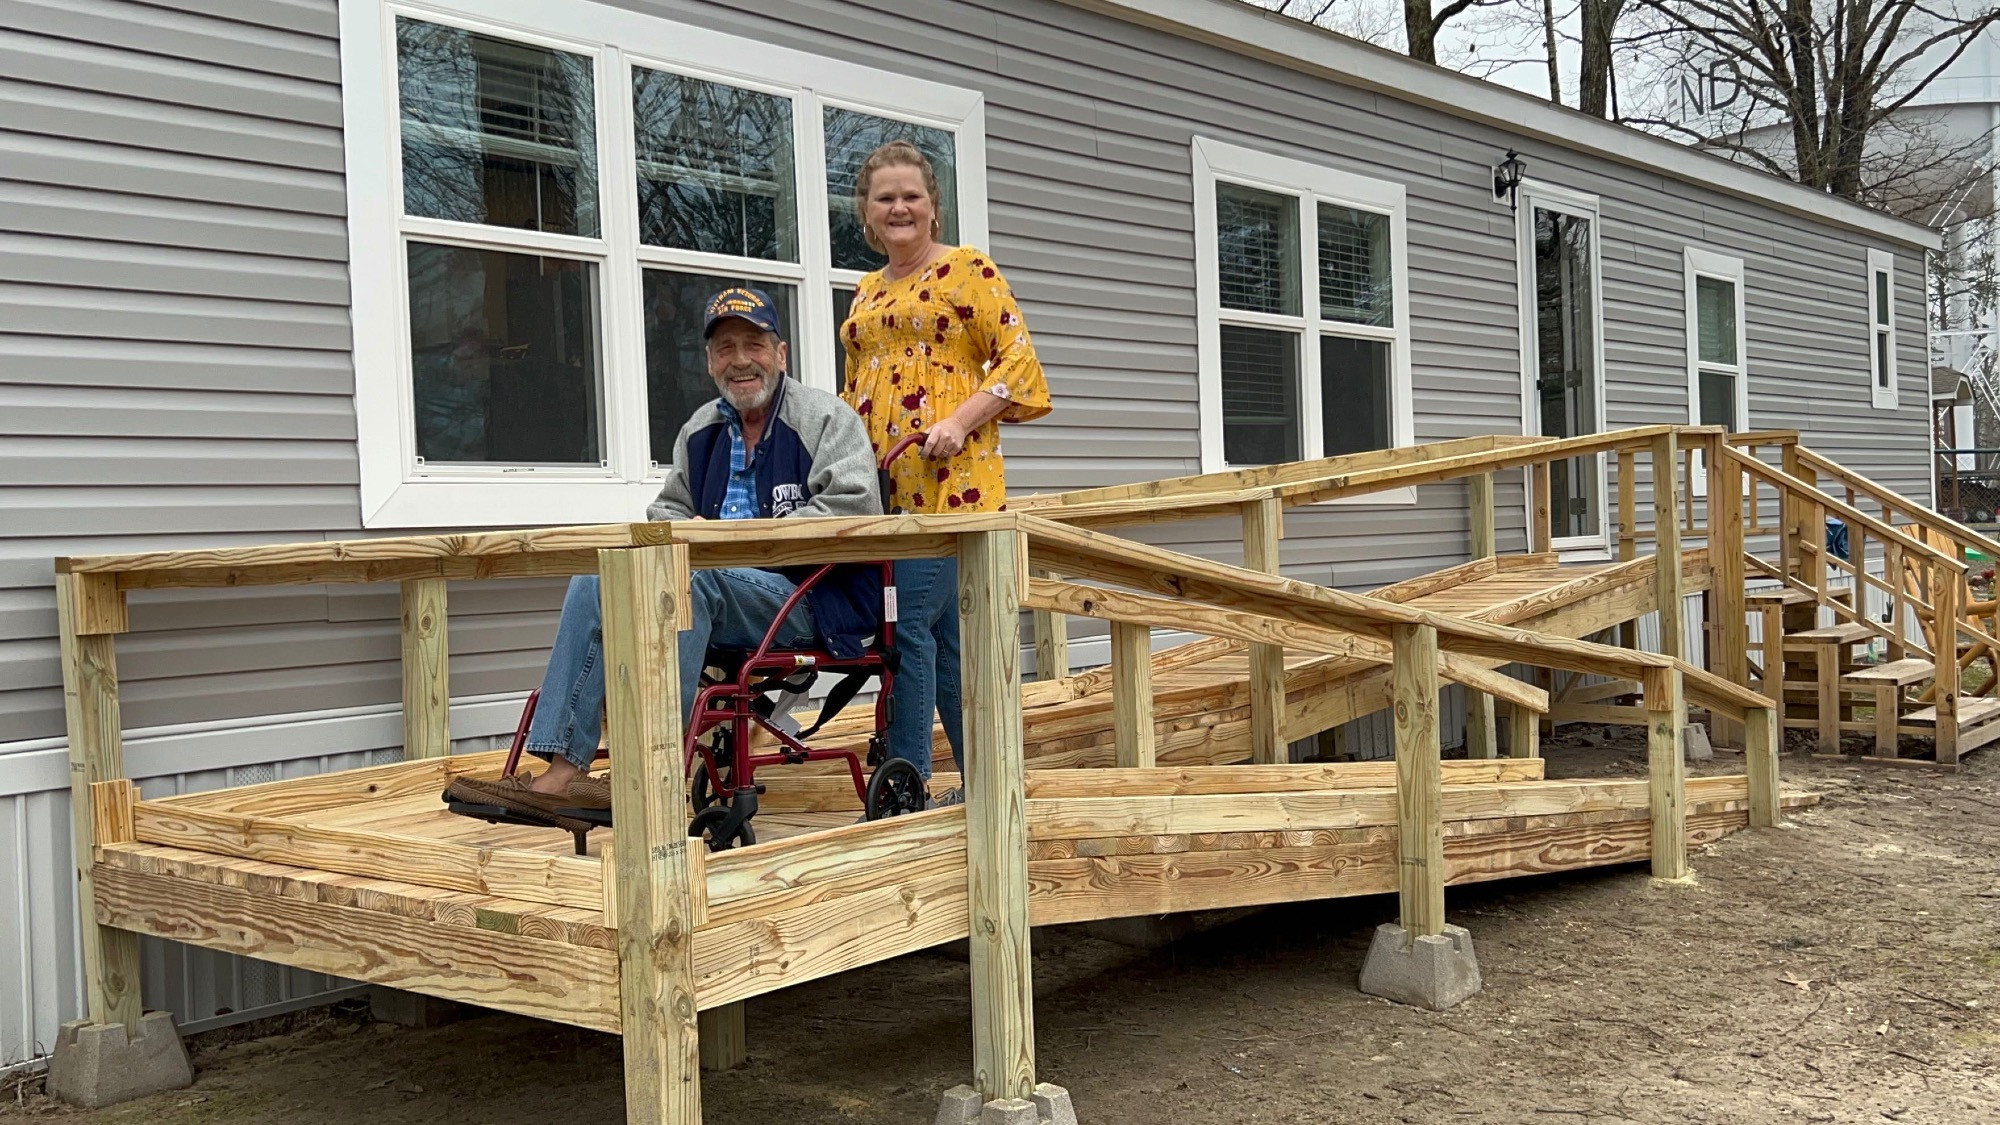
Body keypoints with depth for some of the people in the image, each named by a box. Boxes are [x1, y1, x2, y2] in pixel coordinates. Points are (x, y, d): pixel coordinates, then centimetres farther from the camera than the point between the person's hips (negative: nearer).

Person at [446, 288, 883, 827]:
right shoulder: (701, 430, 21)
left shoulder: (827, 418, 1)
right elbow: (669, 507, 26)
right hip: (719, 592, 7)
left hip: (810, 599, -7)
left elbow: (853, 510, -14)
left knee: (690, 580, -34)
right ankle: (562, 770, -23)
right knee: (595, 579, -13)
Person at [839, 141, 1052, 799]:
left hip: (947, 478, -7)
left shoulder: (968, 269, 3)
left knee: (910, 623, -14)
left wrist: (961, 421, -18)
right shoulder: (867, 292, 23)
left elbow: (1018, 362, -5)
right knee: (945, 632, 8)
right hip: (882, 483, 7)